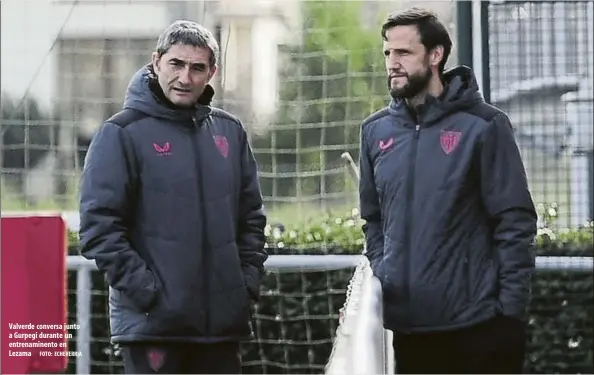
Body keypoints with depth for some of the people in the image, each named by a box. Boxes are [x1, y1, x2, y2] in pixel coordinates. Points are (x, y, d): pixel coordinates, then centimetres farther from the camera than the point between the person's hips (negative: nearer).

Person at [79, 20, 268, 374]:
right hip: (153, 319, -5)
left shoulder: (229, 131, 13)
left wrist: (248, 282, 6)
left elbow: (251, 218, 18)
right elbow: (99, 225, -9)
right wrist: (145, 289, -15)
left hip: (224, 318, 5)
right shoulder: (124, 132, -4)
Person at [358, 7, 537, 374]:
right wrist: (379, 277, 5)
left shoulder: (483, 125, -4)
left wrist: (510, 308, -11)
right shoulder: (376, 130, 10)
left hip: (477, 324, -4)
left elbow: (515, 222, -6)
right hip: (406, 324, 4)